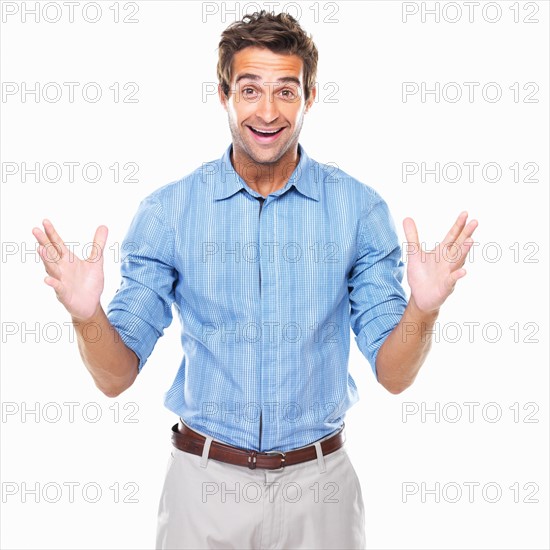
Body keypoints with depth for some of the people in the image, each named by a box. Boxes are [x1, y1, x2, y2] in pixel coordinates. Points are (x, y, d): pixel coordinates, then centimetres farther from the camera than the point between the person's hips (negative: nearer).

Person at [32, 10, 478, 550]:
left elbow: (393, 374, -6)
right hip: (205, 481, 0)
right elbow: (117, 376, -6)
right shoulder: (167, 210, -7)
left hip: (318, 482, 1)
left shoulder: (359, 208, -7)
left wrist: (423, 308, -26)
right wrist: (87, 314, -26)